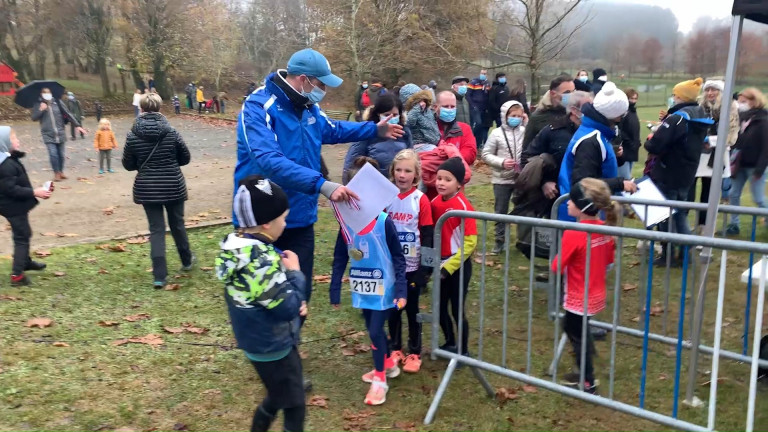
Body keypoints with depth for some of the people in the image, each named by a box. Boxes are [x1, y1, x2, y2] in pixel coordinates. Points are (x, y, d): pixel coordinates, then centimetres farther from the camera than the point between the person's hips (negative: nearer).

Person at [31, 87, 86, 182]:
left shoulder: (57, 102, 4)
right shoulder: (38, 105, 4)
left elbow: (68, 114, 3)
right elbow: (34, 118, 0)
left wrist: (77, 125, -2)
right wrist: (41, 110, -15)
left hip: (61, 134, 2)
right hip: (48, 135, -2)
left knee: (61, 154, 8)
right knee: (53, 154, -12)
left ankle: (61, 172, 26)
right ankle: (56, 173, 2)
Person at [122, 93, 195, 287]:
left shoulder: (133, 136, -8)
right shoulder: (171, 132, -9)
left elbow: (128, 165, 1)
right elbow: (185, 158, 1)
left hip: (147, 189, 0)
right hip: (173, 186, 0)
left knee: (156, 229, 5)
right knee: (177, 224, 18)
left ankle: (159, 276, 0)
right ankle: (186, 261, 37)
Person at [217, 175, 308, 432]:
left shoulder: (237, 245, -3)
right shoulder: (261, 262, -33)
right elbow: (288, 308, -27)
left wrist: (296, 303, -2)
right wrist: (295, 273, -14)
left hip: (259, 341, 9)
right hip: (273, 346, -9)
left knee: (278, 396, 29)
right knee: (294, 405, 10)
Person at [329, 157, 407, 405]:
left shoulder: (384, 222, -16)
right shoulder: (346, 223, -4)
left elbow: (398, 258, -11)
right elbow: (339, 259, 3)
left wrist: (401, 290, -14)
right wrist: (335, 291, 4)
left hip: (383, 289, -5)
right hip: (362, 289, 5)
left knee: (375, 331, -4)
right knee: (373, 331, 17)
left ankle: (380, 379, 14)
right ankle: (389, 364, 41)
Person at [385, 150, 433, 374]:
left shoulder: (421, 200, -10)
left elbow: (428, 237, -8)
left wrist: (425, 269, -11)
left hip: (412, 267, -3)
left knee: (412, 310, 9)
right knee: (392, 309, 14)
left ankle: (415, 354, 22)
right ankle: (395, 349, 29)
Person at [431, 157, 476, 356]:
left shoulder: (464, 206, -17)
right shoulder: (434, 203, 1)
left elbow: (470, 242, -18)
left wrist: (449, 266, -18)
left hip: (458, 266, -6)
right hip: (439, 265, 6)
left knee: (457, 310, 3)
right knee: (440, 308, 16)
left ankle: (463, 351, 21)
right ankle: (450, 343, 37)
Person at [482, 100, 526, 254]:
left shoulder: (525, 131, -2)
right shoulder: (497, 133, -6)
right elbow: (486, 155, -3)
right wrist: (501, 162, -17)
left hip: (522, 178, 1)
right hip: (502, 179, -1)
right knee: (500, 212, 10)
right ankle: (499, 241, 22)